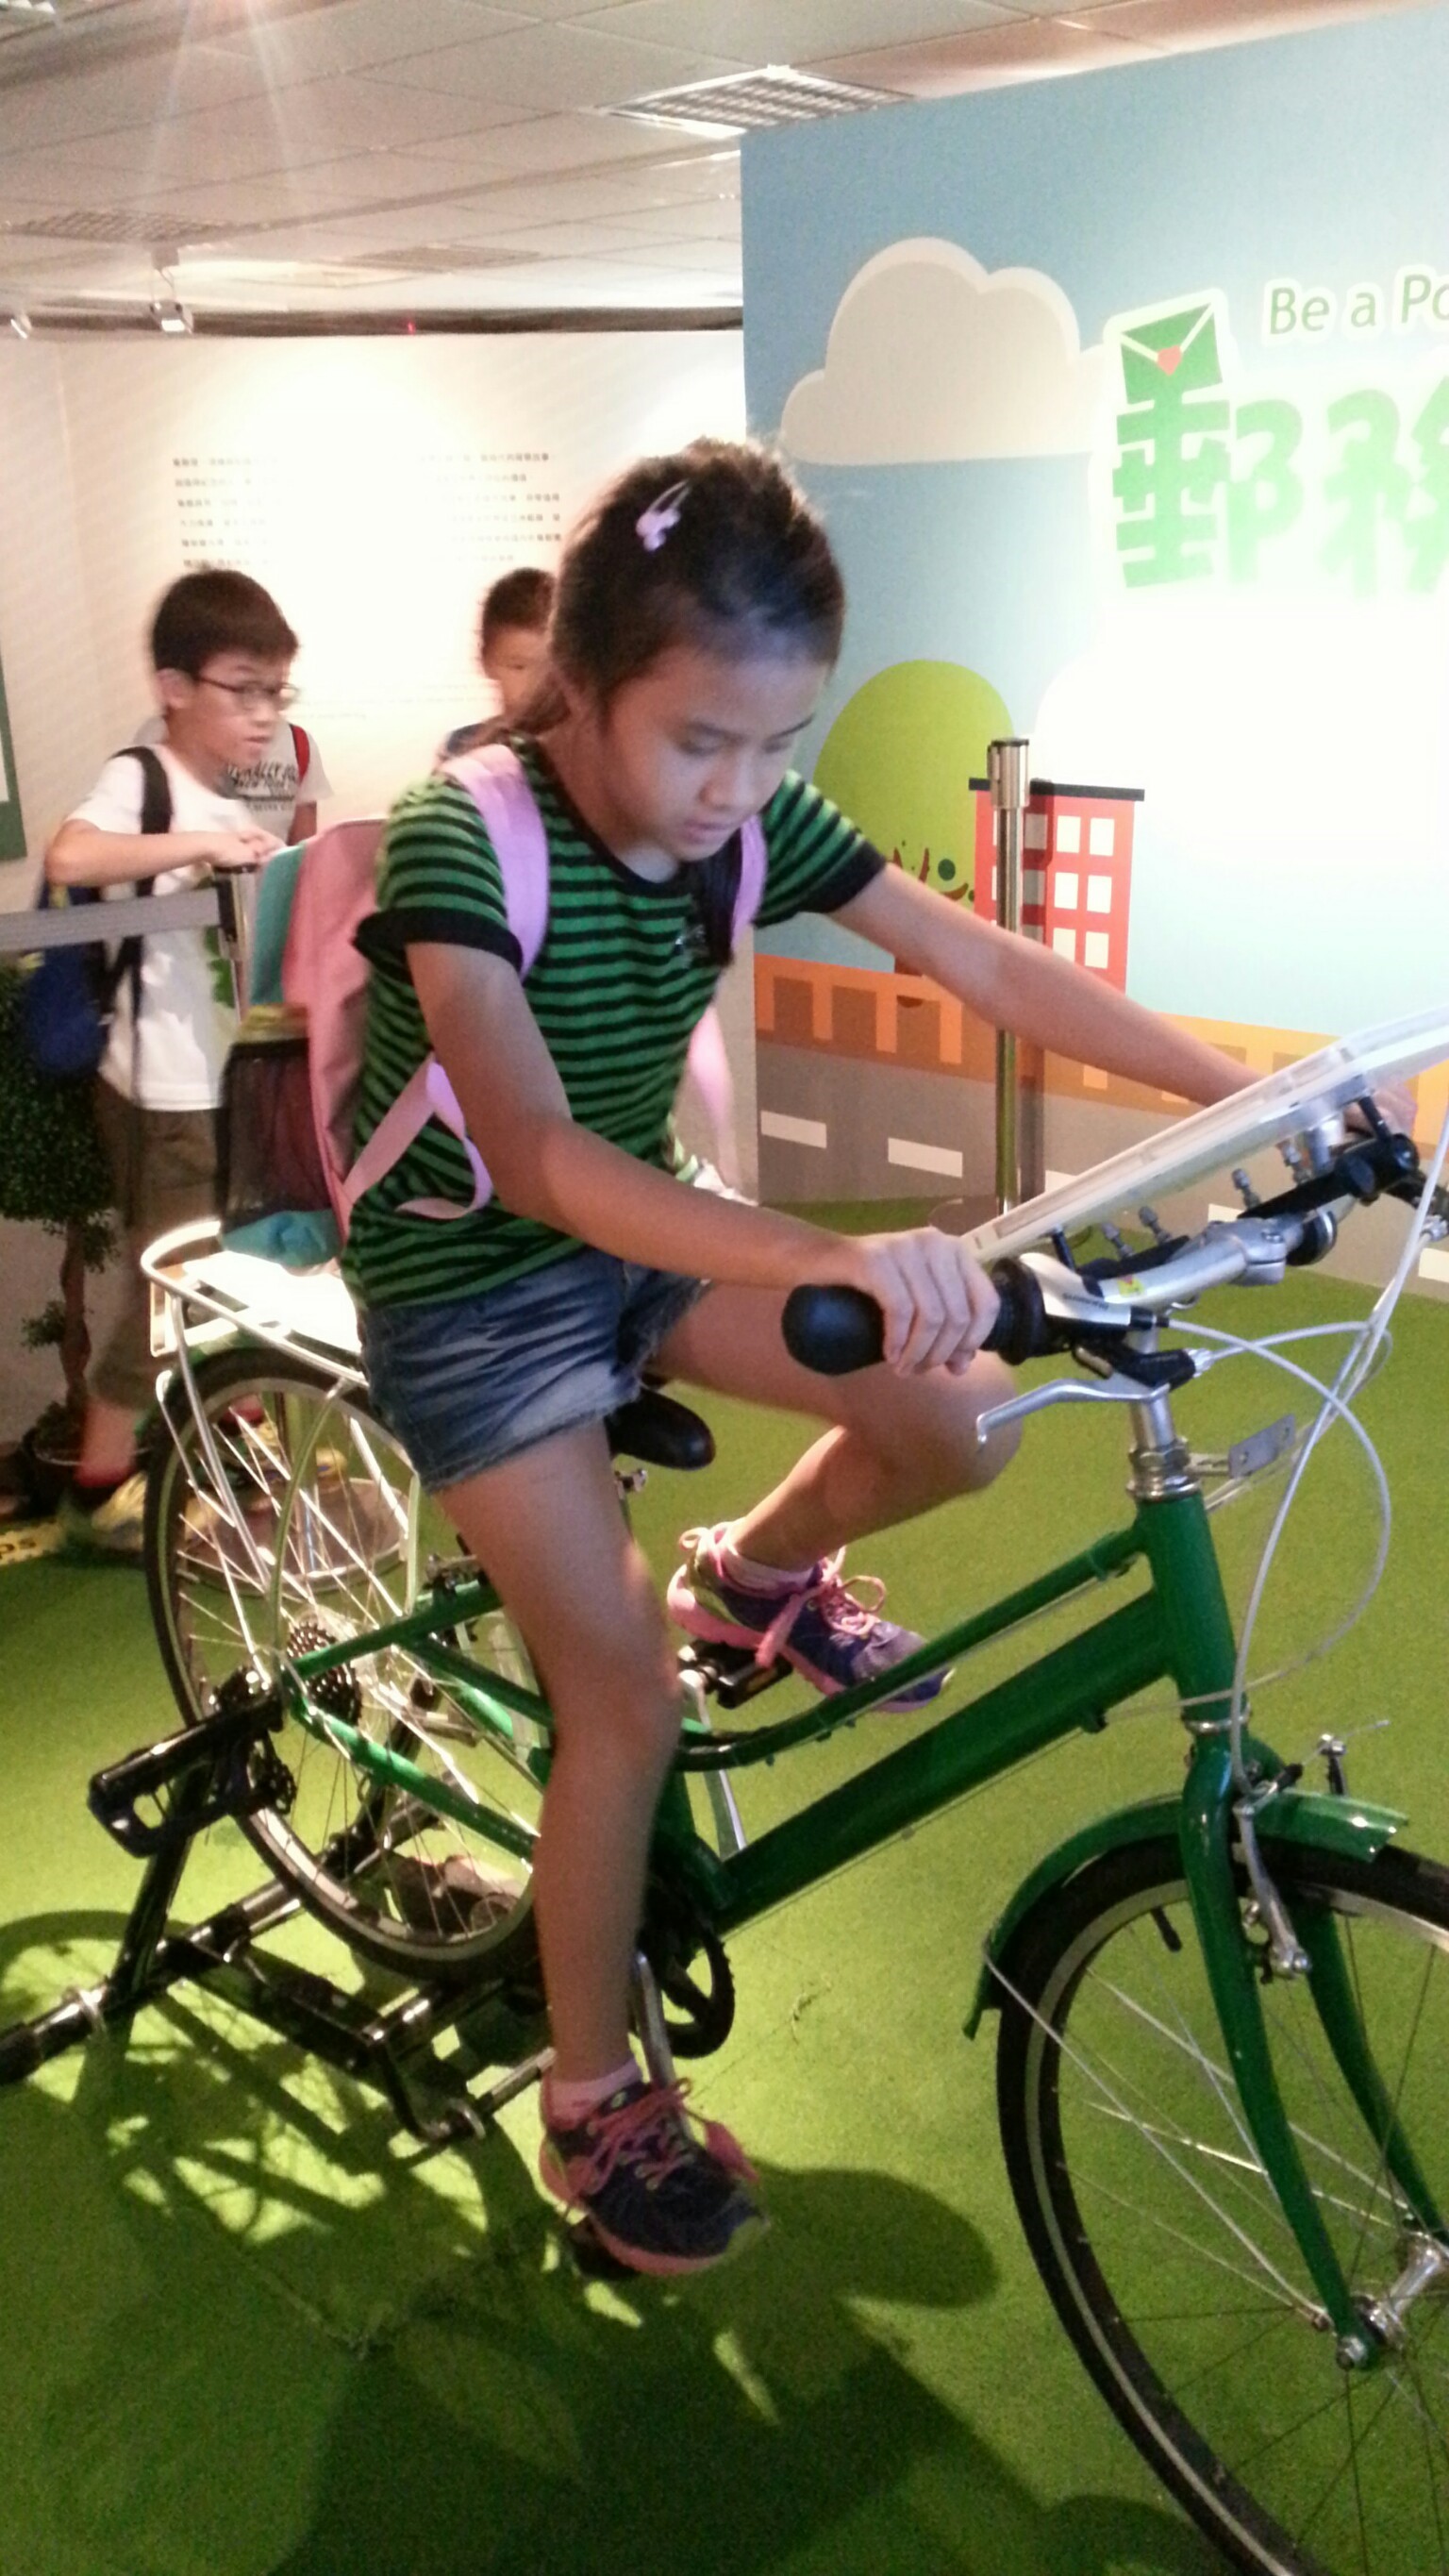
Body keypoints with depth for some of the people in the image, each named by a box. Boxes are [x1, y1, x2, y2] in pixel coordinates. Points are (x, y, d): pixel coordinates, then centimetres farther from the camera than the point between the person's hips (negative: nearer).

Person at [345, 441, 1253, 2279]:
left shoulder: (752, 818, -11)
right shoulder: (462, 843, -28)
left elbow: (995, 972, -9)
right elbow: (535, 1155, -43)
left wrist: (1257, 1090, -17)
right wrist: (833, 1263, -57)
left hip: (641, 1235, 6)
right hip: (469, 1281, -5)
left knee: (962, 1421, -9)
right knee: (626, 1703, -8)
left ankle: (756, 1572, 22)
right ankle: (593, 2107, 14)